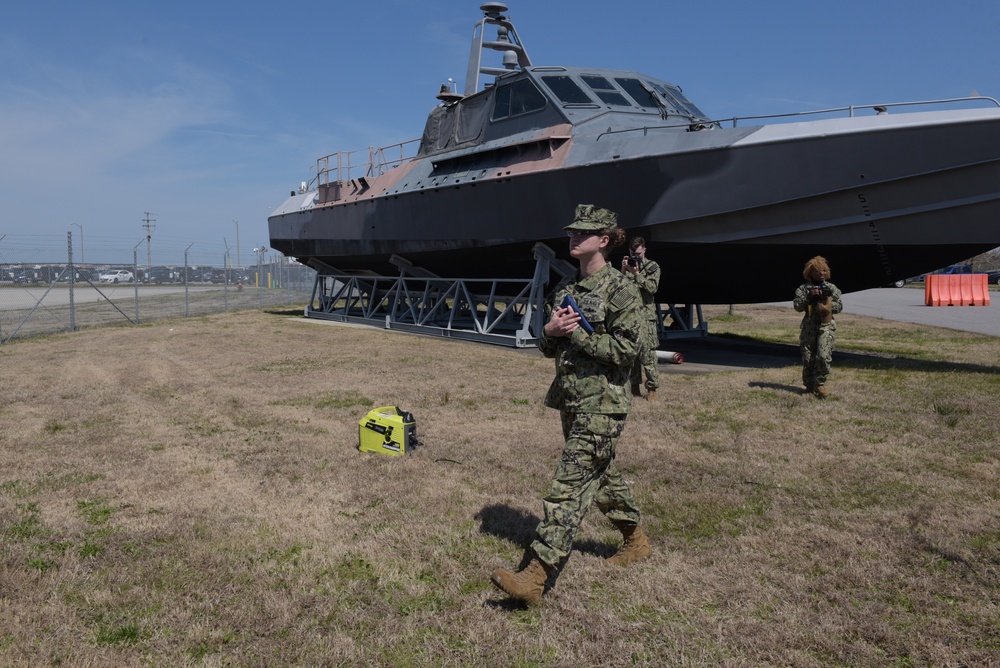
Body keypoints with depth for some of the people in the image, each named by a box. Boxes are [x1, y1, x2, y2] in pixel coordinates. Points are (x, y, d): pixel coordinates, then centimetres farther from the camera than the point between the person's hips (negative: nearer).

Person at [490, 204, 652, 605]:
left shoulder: (620, 290, -11)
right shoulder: (565, 289, 12)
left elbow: (625, 350, -17)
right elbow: (547, 349, 15)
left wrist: (576, 333, -16)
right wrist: (550, 331, -8)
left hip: (602, 403, -8)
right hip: (570, 400, 8)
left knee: (569, 485, -11)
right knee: (602, 476, 19)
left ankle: (535, 576, -11)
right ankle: (636, 542, 39)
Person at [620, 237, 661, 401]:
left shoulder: (652, 267, 4)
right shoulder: (627, 266, 14)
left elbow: (652, 287, -10)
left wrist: (636, 274, -16)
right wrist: (623, 271, -9)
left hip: (645, 315, -4)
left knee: (647, 353, -7)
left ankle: (652, 388, -2)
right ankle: (635, 386, 16)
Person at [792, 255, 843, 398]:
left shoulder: (831, 288, 10)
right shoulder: (803, 288, 7)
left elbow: (839, 306, 8)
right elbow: (797, 306, -2)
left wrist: (827, 300, -6)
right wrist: (809, 296, -13)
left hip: (826, 326, 0)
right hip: (809, 326, 0)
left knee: (823, 356, -14)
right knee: (808, 358, 3)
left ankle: (820, 383, 1)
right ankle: (809, 385, 15)